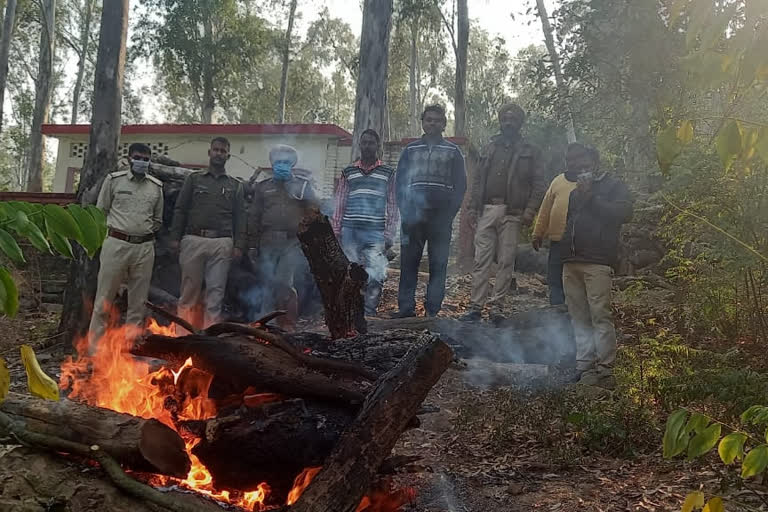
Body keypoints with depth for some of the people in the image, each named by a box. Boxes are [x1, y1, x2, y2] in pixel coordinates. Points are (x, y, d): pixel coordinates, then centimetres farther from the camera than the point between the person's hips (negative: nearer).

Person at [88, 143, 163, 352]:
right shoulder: (114, 179, 4)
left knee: (138, 301, 6)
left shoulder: (156, 186, 11)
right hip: (116, 244, -3)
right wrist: (113, 231, 4)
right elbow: (101, 211, 8)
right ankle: (94, 346, 7)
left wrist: (145, 233, 9)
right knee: (104, 298, 0)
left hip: (144, 248, 3)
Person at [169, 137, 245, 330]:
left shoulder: (235, 185, 15)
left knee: (216, 292, -2)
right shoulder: (194, 179, 13)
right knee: (189, 291, 0)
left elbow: (240, 217, 9)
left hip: (222, 243, 1)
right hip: (193, 240, 0)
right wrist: (175, 237, -1)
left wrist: (238, 245, -1)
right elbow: (180, 210, 8)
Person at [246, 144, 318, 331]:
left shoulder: (302, 183, 10)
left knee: (283, 281, -15)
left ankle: (288, 323, -3)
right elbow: (254, 217, 14)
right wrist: (252, 244, 10)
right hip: (268, 242, 3)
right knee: (267, 285, 5)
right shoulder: (263, 187, 15)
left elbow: (313, 206, -3)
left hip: (292, 241, -3)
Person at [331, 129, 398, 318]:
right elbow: (340, 204, 14)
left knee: (376, 275, -11)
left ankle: (369, 312, -2)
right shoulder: (348, 172, 14)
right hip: (350, 232, 2)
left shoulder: (387, 173, 10)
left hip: (375, 233, -2)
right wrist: (335, 231, 5)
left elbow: (392, 205, 8)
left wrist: (389, 235, 0)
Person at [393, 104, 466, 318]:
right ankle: (406, 307, 7)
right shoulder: (411, 150, 15)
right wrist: (405, 212, -1)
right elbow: (399, 182, 12)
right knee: (408, 263, 1)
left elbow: (460, 185, 7)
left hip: (440, 218, -1)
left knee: (438, 265, -1)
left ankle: (432, 311, 4)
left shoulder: (452, 151, 11)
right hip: (413, 218, 1)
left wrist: (449, 214, -6)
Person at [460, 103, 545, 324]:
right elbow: (477, 180, 18)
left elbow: (538, 184, 3)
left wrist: (530, 210, -10)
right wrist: (473, 208, 8)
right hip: (487, 210, 3)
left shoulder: (530, 151, 10)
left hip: (512, 213, -2)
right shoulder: (489, 149, 20)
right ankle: (476, 306, -1)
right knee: (481, 260, -3)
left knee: (506, 261, -2)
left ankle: (497, 306, 4)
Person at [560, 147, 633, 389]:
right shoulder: (575, 191, 26)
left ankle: (605, 371, -9)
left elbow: (623, 213, -9)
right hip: (571, 262, 6)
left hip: (597, 262, -6)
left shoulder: (614, 186, 8)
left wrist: (590, 197, -8)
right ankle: (584, 368, 10)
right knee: (579, 318, 6)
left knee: (600, 315, -11)